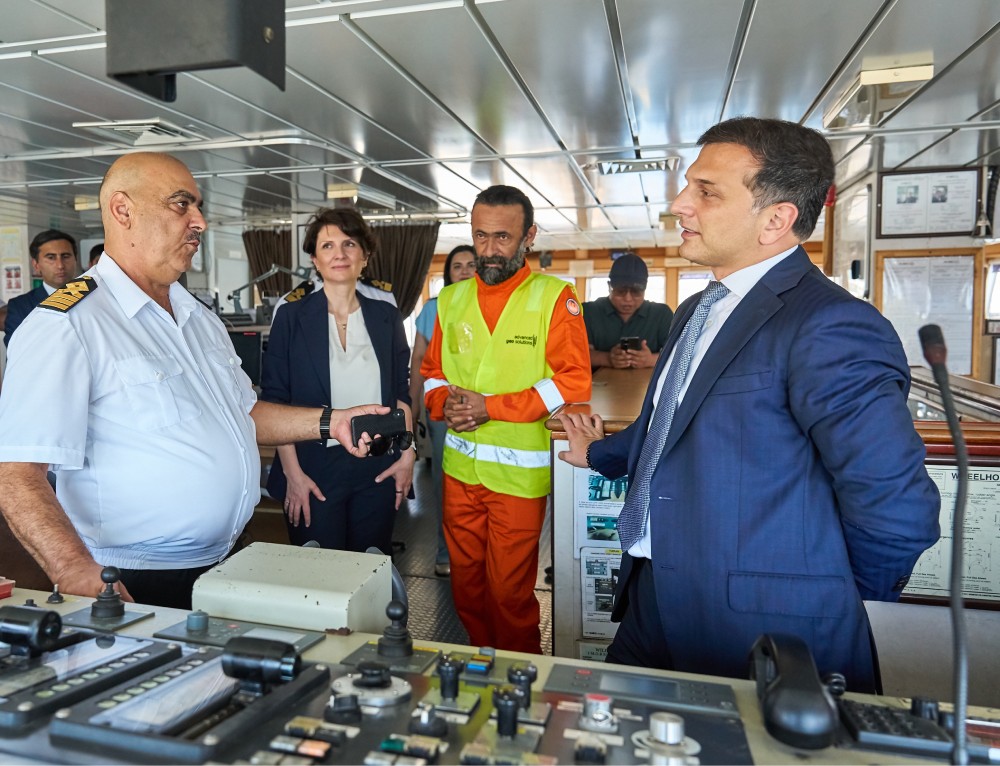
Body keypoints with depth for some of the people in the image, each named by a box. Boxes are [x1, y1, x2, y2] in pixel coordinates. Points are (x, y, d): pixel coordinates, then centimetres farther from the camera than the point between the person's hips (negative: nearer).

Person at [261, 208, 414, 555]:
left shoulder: (387, 317, 7)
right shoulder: (292, 317, -1)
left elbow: (401, 393, 11)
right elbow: (274, 401, -3)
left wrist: (407, 454, 1)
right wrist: (293, 473, -9)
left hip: (378, 469, 3)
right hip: (313, 470, -2)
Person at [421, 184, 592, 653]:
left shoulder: (554, 297, -8)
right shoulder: (451, 299, 9)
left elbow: (574, 382, -13)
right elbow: (431, 371, 15)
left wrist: (490, 407, -18)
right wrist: (444, 402, -9)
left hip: (518, 471, -5)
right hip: (459, 467, 5)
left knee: (509, 590, 5)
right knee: (465, 578, 16)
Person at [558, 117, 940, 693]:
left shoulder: (829, 327, -21)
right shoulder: (697, 312, 10)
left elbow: (897, 509, -24)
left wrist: (835, 598, -7)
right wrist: (599, 452, 35)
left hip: (756, 643, -8)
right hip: (654, 605, 9)